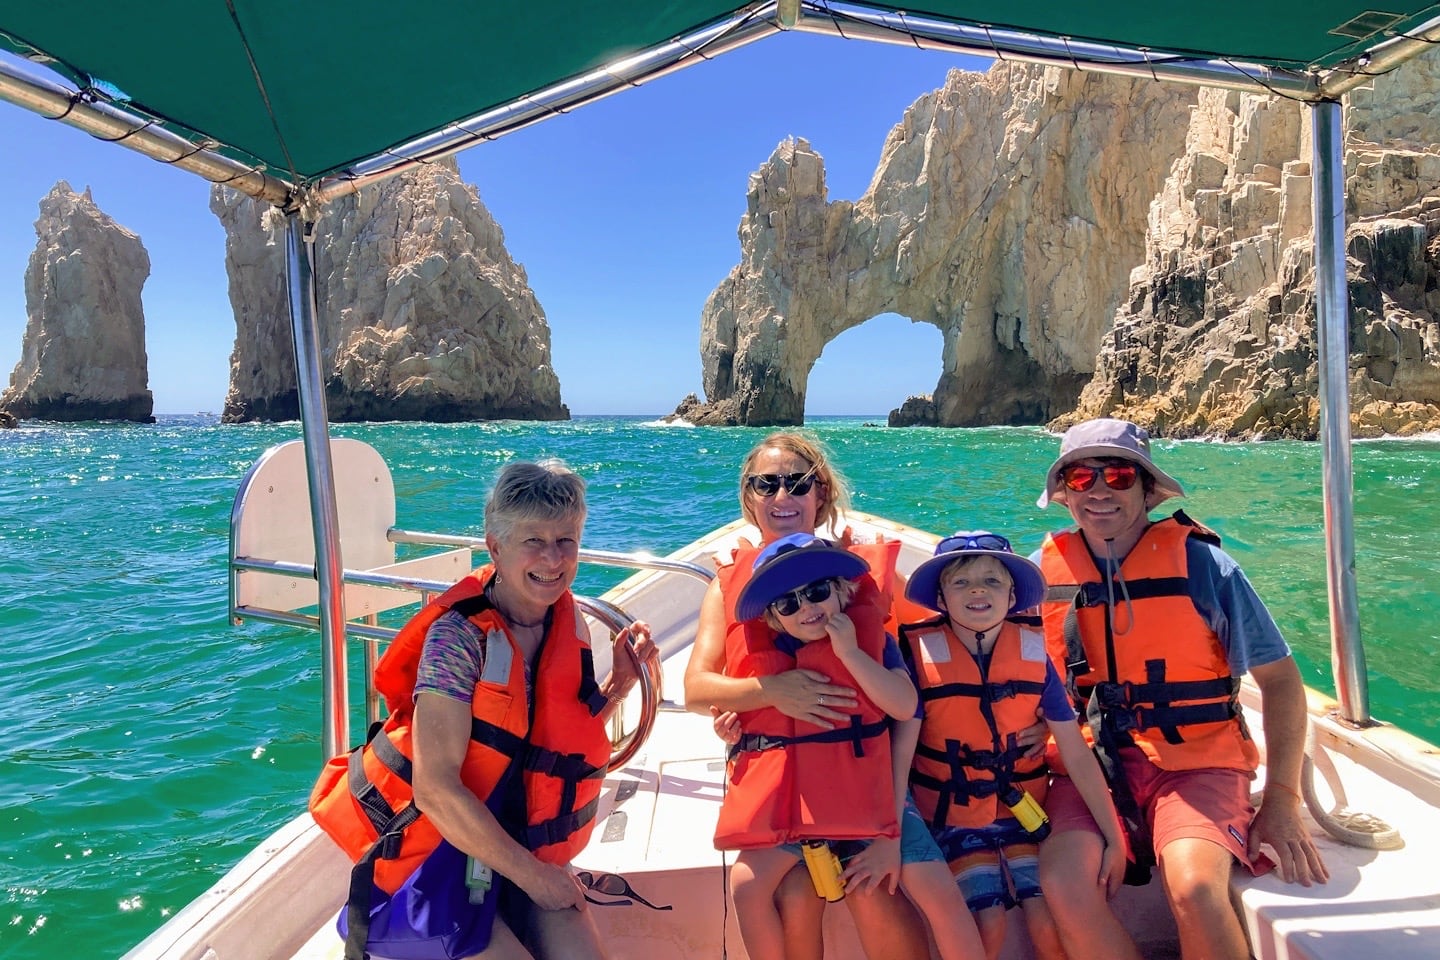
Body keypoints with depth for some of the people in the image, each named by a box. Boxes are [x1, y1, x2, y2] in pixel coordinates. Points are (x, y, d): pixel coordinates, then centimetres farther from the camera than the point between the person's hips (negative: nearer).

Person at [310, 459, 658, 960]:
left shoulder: (570, 625, -2)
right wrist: (533, 875, -16)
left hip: (523, 847, 5)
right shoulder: (460, 635, -21)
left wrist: (619, 684, -6)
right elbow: (437, 790, -24)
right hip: (435, 859, -5)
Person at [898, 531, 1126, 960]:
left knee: (1047, 921, -10)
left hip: (1023, 807, 2)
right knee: (989, 923, -13)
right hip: (953, 812, -2)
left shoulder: (1033, 654, -8)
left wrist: (1114, 839, -5)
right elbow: (901, 751, -16)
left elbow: (1077, 754, -5)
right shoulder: (922, 655, -16)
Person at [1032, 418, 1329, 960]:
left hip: (1195, 761, -1)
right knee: (1060, 880, -26)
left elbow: (1279, 677, 2)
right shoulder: (1045, 570, 1)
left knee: (1195, 888, -30)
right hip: (1088, 764, 2)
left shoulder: (1201, 563, -4)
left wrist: (1282, 798, -4)